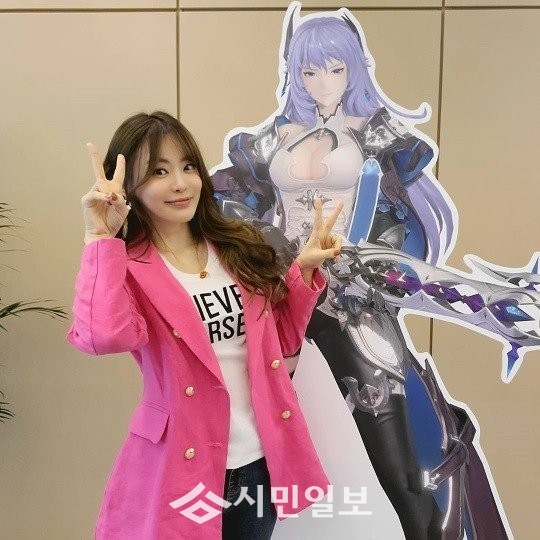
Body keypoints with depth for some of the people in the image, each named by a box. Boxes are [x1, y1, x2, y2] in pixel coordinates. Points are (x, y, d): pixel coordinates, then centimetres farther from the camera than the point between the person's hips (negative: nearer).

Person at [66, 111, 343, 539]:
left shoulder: (240, 249, 3)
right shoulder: (127, 267, -10)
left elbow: (282, 341, 10)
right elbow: (101, 337, -32)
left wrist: (304, 271, -1)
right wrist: (101, 238, -26)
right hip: (180, 467, -4)